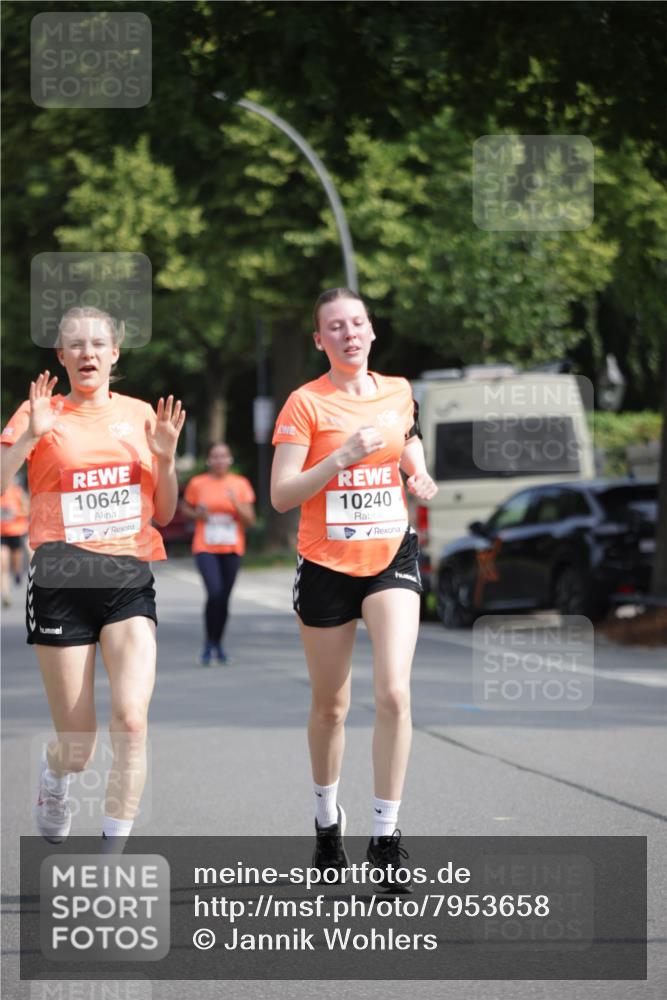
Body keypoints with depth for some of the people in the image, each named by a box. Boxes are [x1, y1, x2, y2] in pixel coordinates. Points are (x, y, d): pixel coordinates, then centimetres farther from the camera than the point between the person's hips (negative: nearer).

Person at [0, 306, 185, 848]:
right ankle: (54, 774, 39)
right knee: (78, 746, 2)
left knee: (131, 720, -17)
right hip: (61, 580, -2)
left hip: (130, 579, 2)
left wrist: (165, 457, 0)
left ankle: (114, 854, -10)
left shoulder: (140, 415, 11)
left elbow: (164, 514, 16)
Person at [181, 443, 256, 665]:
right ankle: (208, 644, -6)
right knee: (214, 593, -20)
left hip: (231, 549, 2)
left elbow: (250, 520, 1)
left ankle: (218, 644, 25)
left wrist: (236, 504, -17)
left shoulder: (240, 484, 3)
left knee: (224, 598, 7)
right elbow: (185, 507, 14)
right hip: (205, 548, -2)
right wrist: (197, 514, -7)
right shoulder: (198, 484, 1)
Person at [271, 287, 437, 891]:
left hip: (392, 557, 2)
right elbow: (281, 496, -13)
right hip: (327, 564, -2)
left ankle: (385, 834, -8)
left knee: (394, 693, -16)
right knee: (330, 705, 10)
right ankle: (327, 817, 34)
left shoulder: (398, 392, 4)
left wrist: (419, 473, 2)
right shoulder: (306, 403, -8)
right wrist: (343, 457, -24)